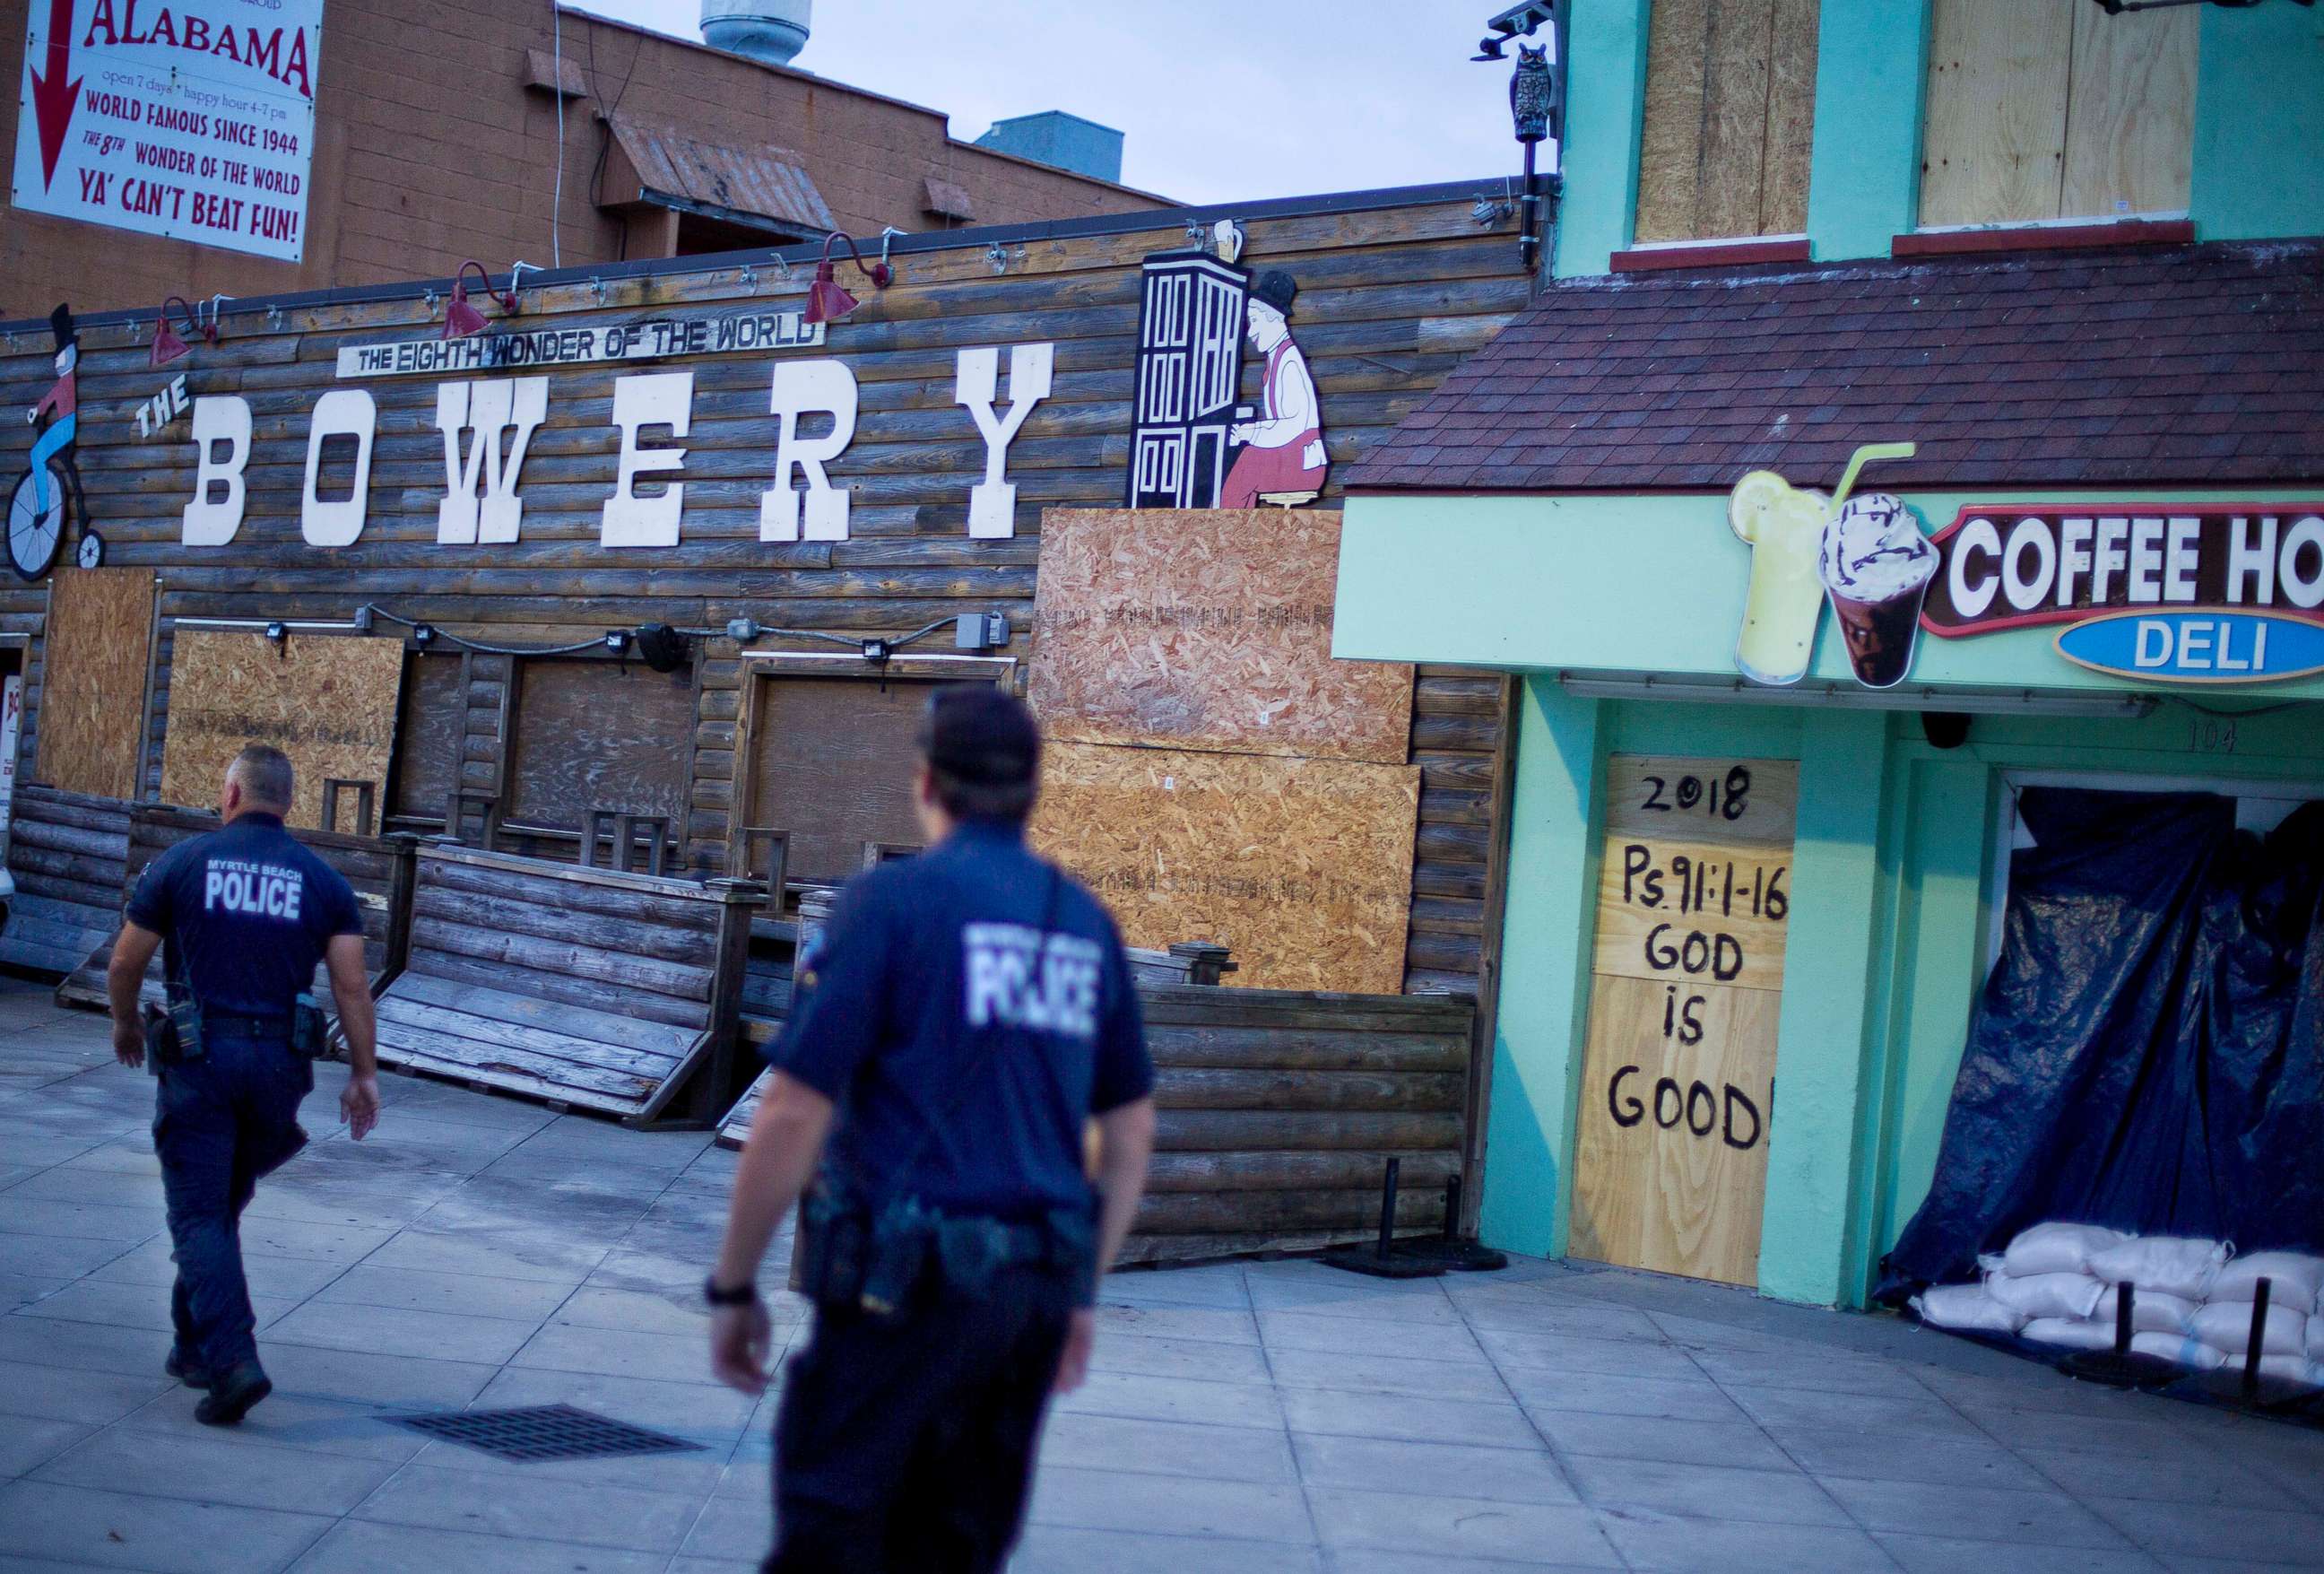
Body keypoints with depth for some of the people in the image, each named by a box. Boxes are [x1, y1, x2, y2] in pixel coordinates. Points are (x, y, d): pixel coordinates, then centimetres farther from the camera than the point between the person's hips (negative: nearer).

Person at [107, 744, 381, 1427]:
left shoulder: (182, 863, 0)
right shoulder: (322, 880, 5)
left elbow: (125, 964, 4)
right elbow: (351, 986, -1)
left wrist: (126, 1024, 23)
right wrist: (364, 1075, 4)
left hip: (199, 1058, -3)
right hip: (279, 1061, 3)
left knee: (199, 1216, -2)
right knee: (223, 1208, 19)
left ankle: (232, 1361, -16)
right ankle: (195, 1346, 28)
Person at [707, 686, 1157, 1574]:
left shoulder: (894, 900, -7)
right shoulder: (1086, 924, 10)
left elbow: (794, 1116, -11)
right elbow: (1130, 1133, 15)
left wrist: (732, 1286, -2)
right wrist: (1081, 1294, 23)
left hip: (906, 1286, -6)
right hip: (1035, 1290, 6)